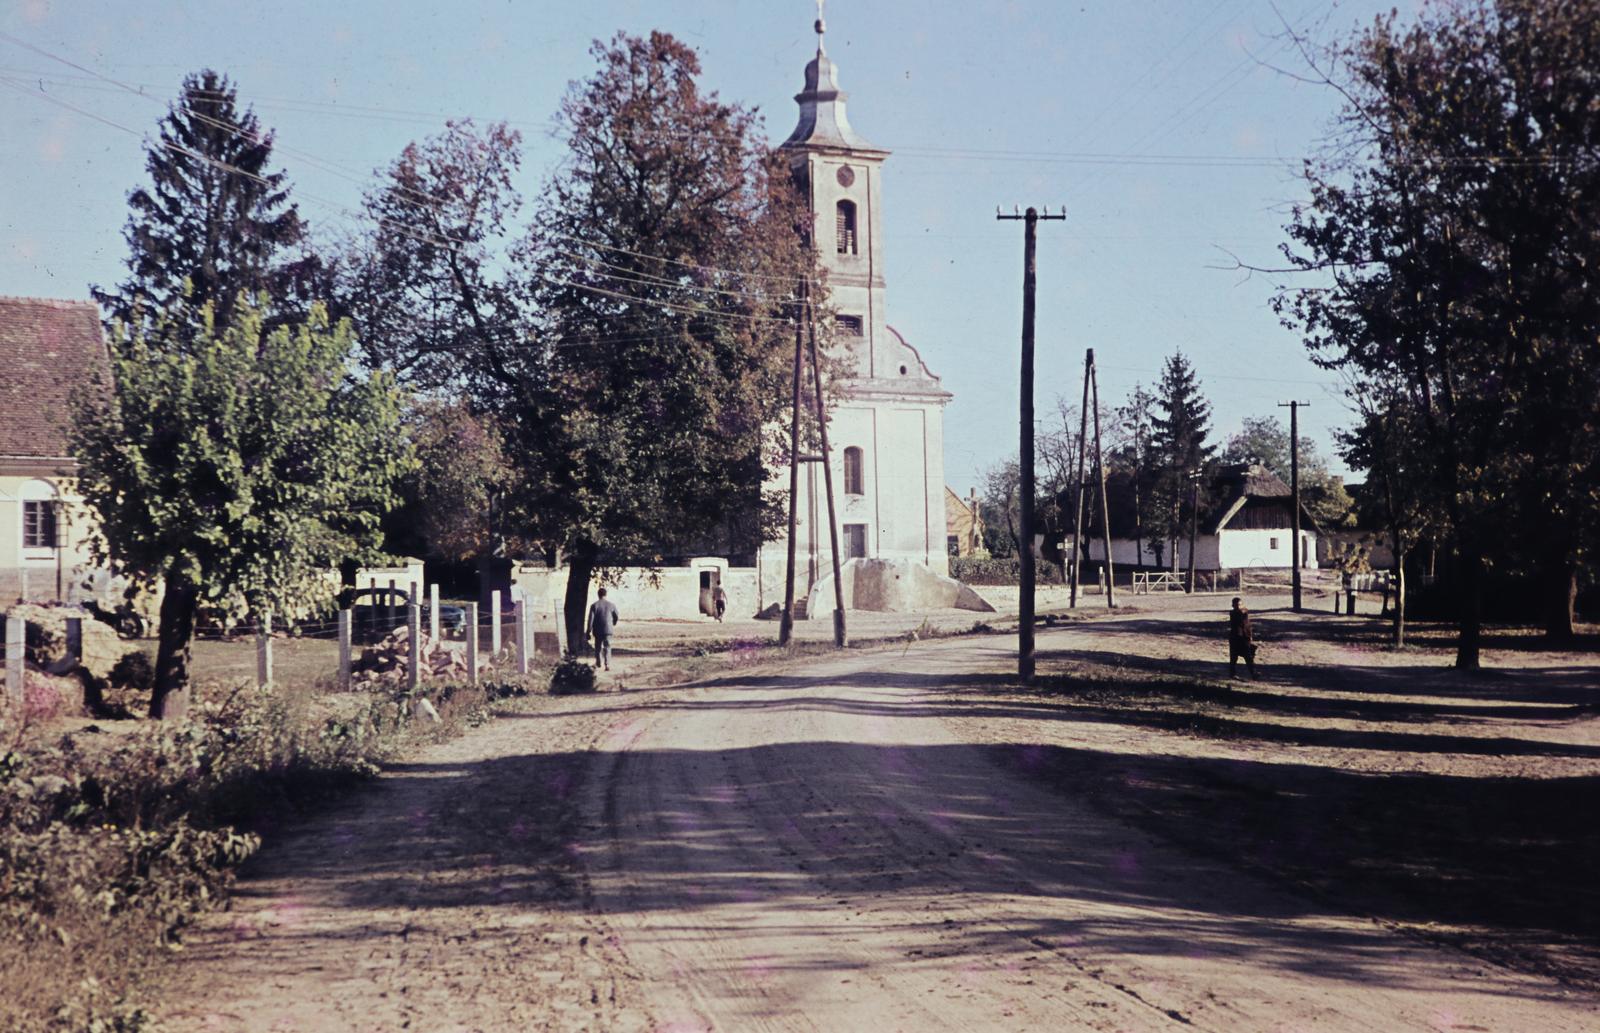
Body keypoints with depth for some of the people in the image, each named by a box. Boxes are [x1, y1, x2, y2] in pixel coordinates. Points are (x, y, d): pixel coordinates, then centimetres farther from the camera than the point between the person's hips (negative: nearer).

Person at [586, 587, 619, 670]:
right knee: (607, 647, 2)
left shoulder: (594, 606, -6)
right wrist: (613, 623, 30)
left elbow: (591, 619, -8)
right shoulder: (611, 605, -1)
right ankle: (607, 664, -11)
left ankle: (599, 663, 31)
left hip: (597, 630, 0)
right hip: (608, 629, 0)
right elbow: (617, 617, 8)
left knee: (598, 647, 17)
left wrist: (588, 631, -3)